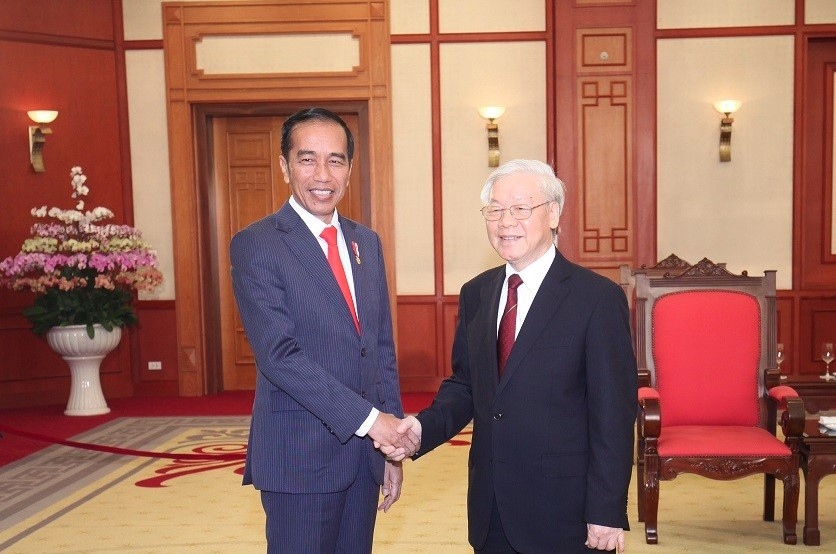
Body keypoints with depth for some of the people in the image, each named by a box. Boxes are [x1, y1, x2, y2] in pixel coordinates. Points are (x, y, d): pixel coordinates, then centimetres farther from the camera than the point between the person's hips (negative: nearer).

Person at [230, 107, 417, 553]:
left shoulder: (367, 242, 9)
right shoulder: (255, 245, -10)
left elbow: (383, 348, 11)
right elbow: (279, 354, -19)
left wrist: (393, 446, 8)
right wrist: (369, 418, -20)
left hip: (365, 449, 6)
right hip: (300, 456, -5)